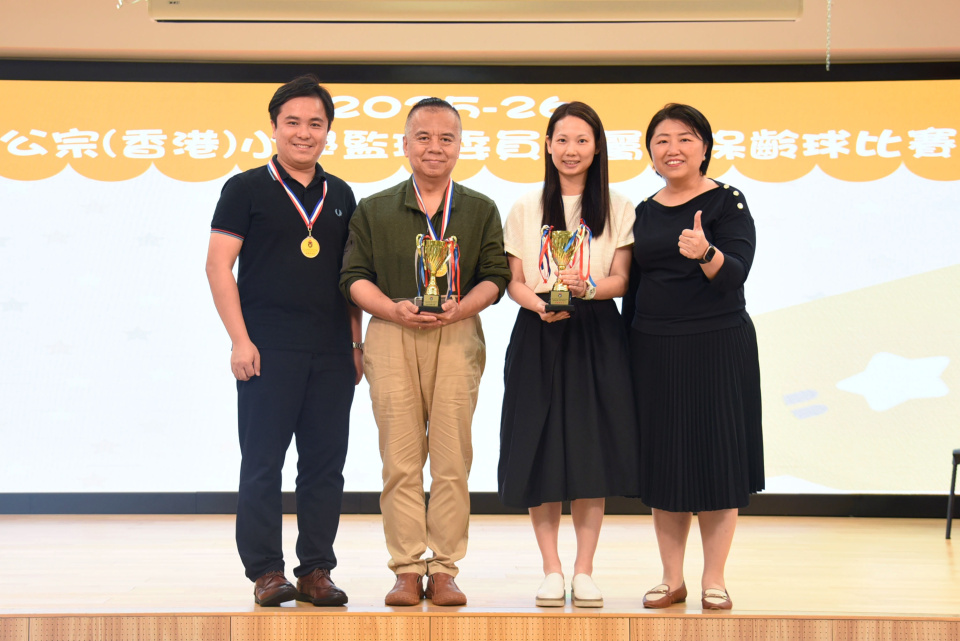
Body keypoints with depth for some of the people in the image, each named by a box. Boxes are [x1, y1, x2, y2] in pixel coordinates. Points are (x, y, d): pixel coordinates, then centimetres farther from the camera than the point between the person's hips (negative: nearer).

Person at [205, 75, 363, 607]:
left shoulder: (341, 197, 15)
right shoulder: (247, 189, 2)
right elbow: (218, 266, -2)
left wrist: (356, 344, 11)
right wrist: (240, 339, -10)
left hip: (331, 354, 4)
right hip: (267, 349, -4)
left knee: (325, 464, 5)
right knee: (262, 463, -1)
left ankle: (316, 570, 14)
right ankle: (265, 570, 8)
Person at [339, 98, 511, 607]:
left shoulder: (481, 211, 13)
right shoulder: (373, 211, 13)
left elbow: (495, 276, 7)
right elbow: (354, 277, 8)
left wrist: (459, 308, -12)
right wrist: (394, 309, -9)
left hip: (457, 335, 0)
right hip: (391, 335, 0)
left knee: (452, 458, -2)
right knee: (400, 459, -2)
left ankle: (444, 570, 4)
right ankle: (407, 570, 3)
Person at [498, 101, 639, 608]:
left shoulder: (617, 209, 7)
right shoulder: (526, 209, 9)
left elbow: (621, 280, 1)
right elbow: (513, 282, 6)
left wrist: (588, 288, -20)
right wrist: (540, 303, -16)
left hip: (596, 337, 0)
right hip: (538, 337, 1)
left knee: (591, 451, -3)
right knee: (540, 452, -2)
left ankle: (584, 571, 6)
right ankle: (551, 570, 8)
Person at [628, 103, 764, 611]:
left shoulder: (727, 202, -4)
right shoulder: (644, 211, 10)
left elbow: (735, 275, -16)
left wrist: (705, 252, -36)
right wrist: (629, 350, 10)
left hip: (717, 346, -4)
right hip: (654, 349, 4)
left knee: (715, 457, 0)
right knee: (662, 460, 6)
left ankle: (714, 580, 10)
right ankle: (672, 578, 17)